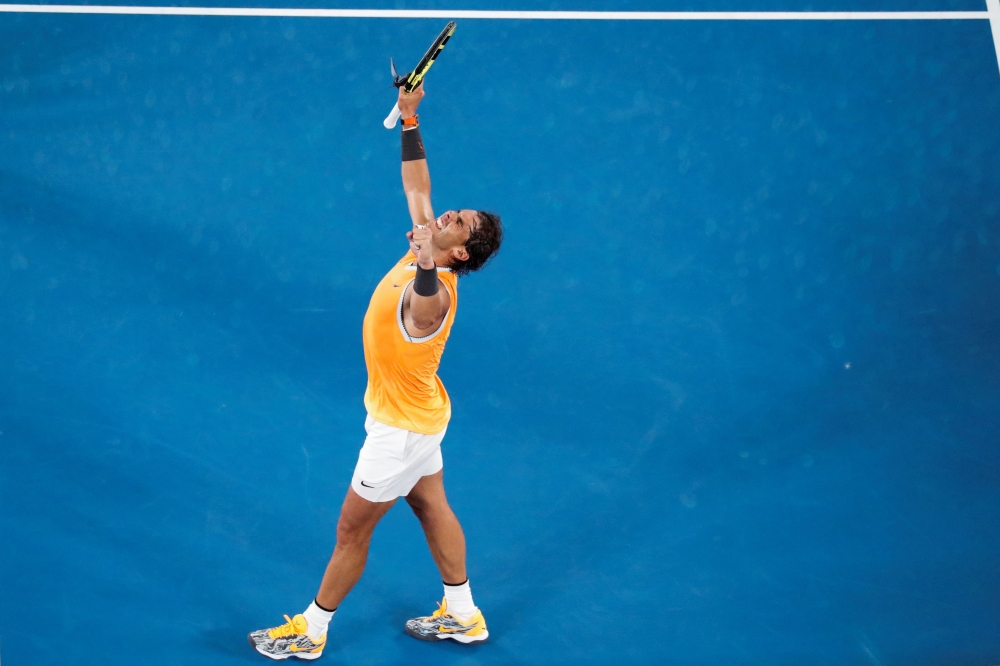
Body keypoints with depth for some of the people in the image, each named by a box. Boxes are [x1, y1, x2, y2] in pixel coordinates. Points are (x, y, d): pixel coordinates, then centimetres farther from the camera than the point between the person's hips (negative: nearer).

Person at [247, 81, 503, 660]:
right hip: (415, 416, 9)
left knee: (352, 530, 7)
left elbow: (426, 301, -60)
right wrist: (410, 119, 1)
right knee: (432, 508, 21)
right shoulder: (427, 255, -8)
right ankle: (463, 617, 37)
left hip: (402, 427, -9)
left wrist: (424, 264, -80)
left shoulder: (433, 290, -33)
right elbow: (417, 185, 5)